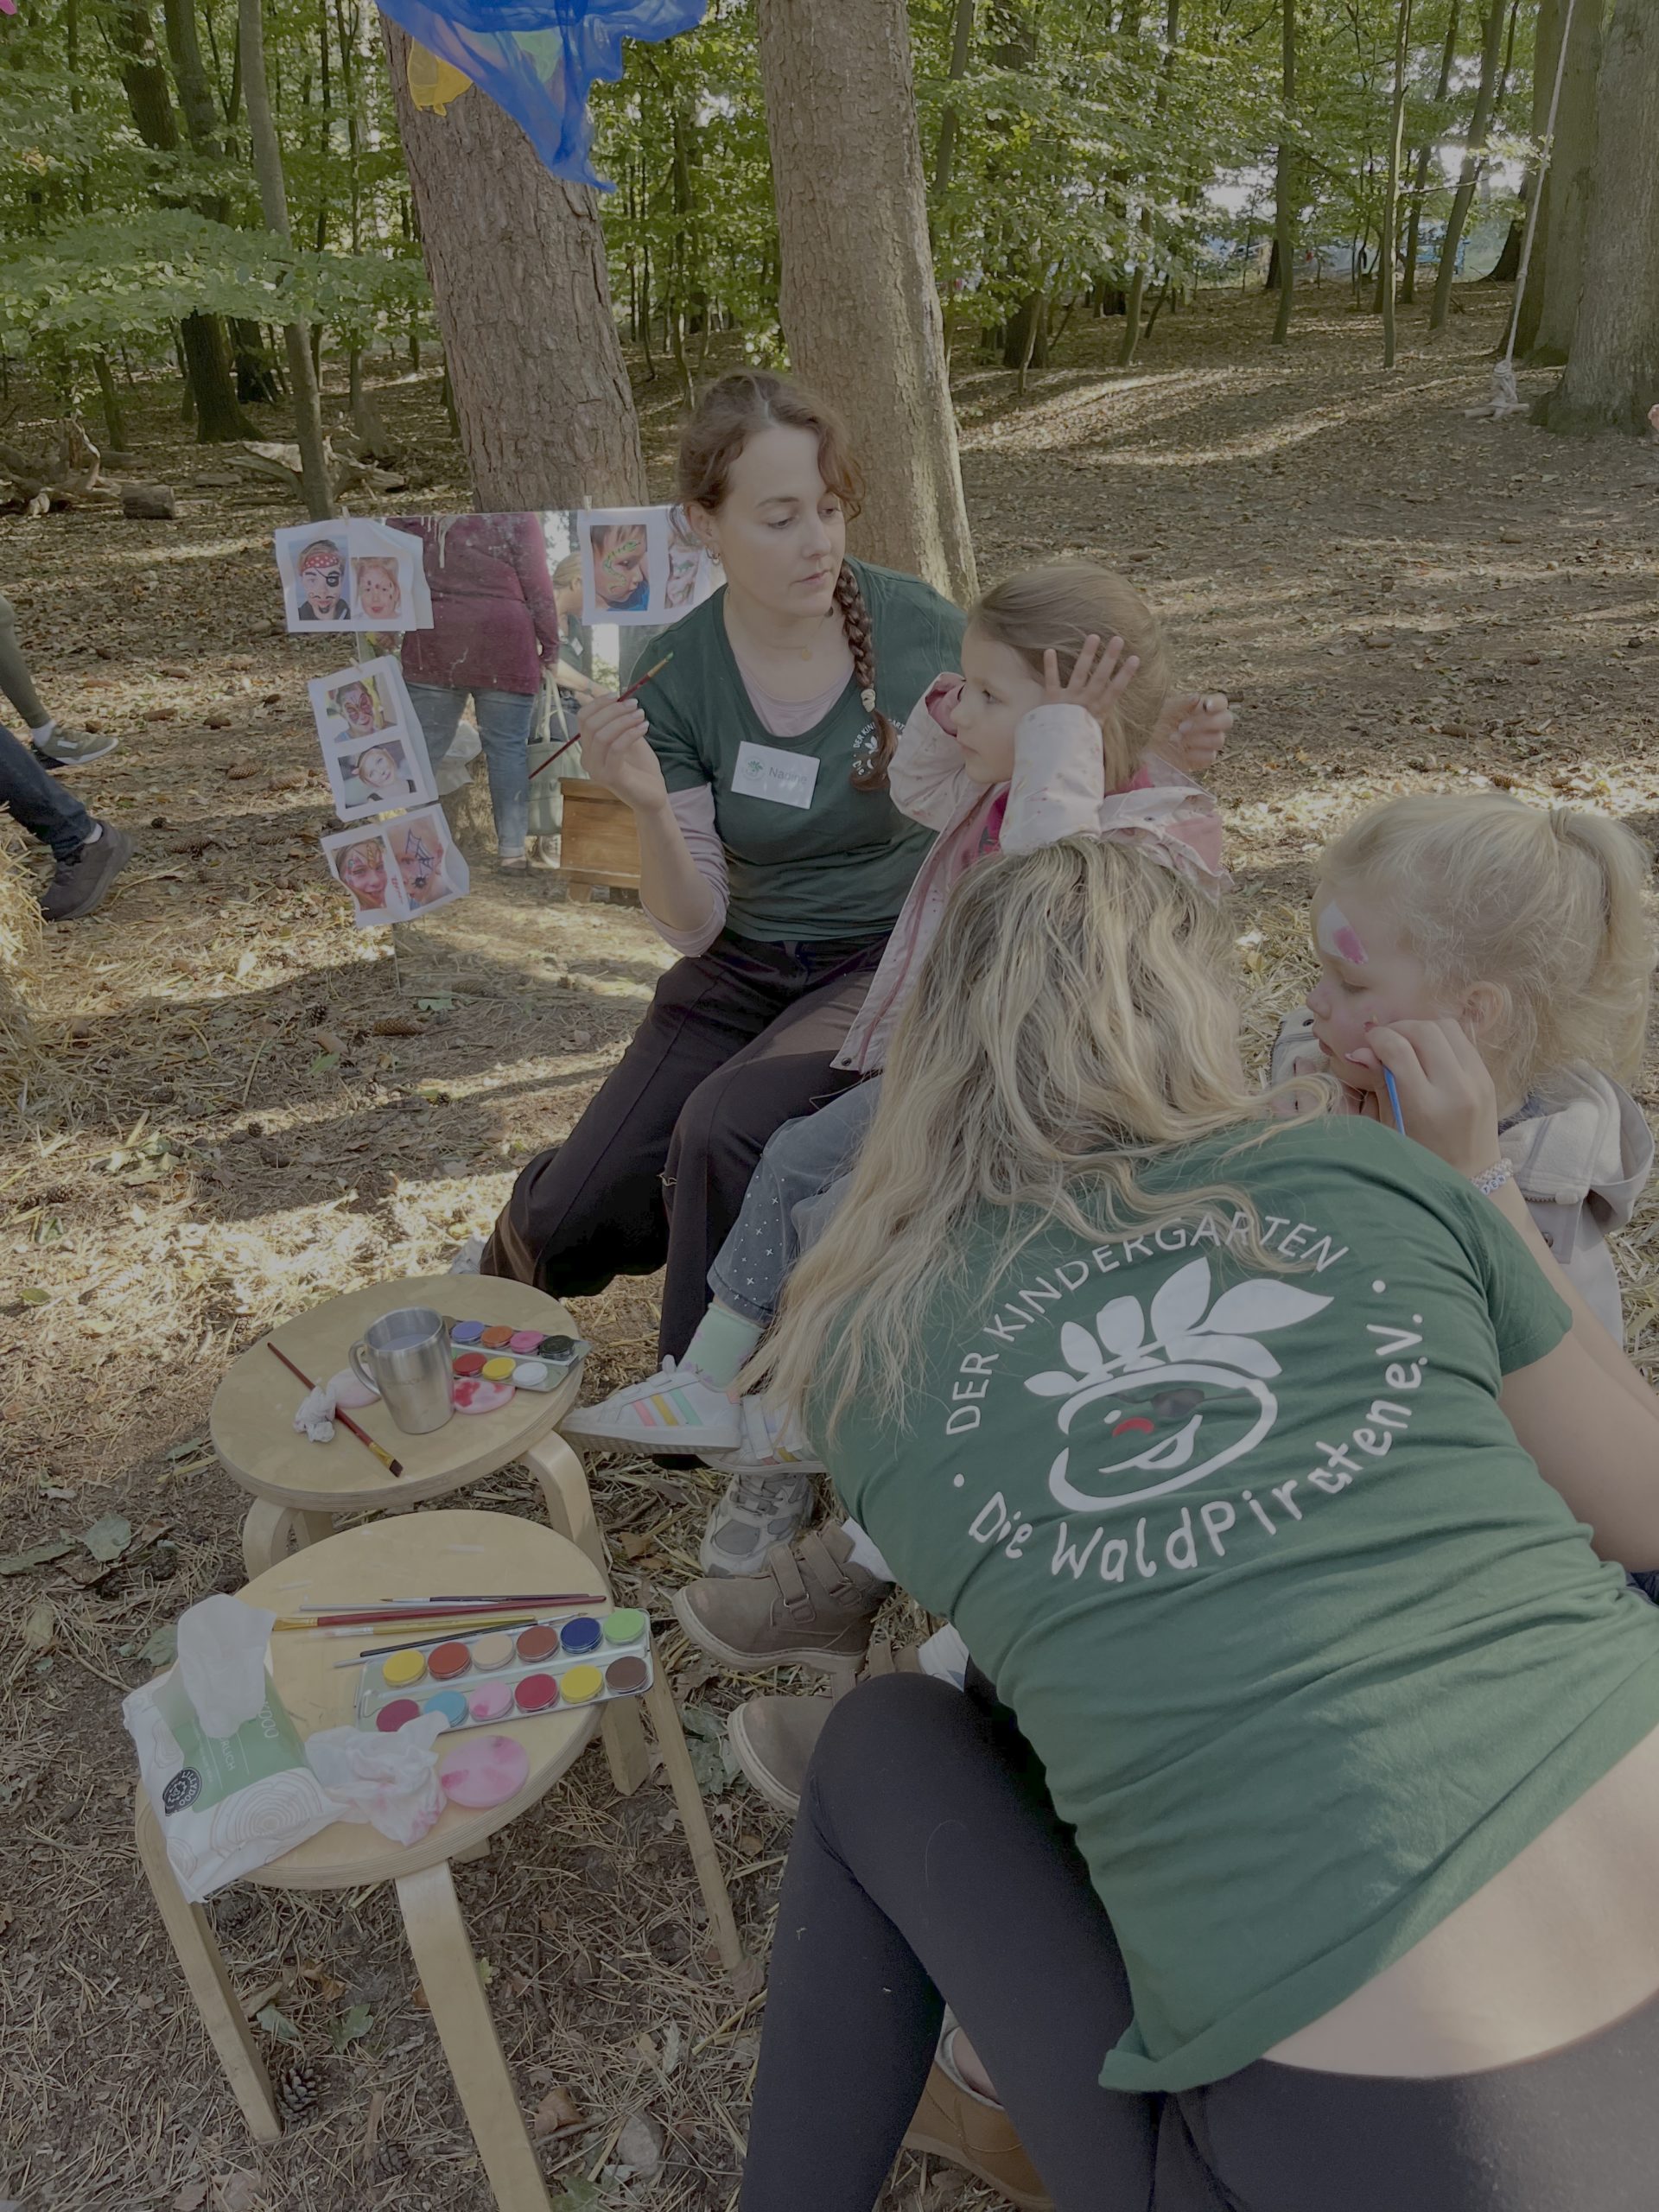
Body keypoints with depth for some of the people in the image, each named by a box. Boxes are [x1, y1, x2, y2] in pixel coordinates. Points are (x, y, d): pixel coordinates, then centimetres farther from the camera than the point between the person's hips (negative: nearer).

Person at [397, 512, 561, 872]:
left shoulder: (412, 516, 8)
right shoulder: (515, 515, -4)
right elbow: (537, 585, -3)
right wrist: (550, 642, 5)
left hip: (430, 645, 3)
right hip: (502, 647, -3)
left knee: (422, 746, 6)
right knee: (507, 747, 1)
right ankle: (512, 849, 1)